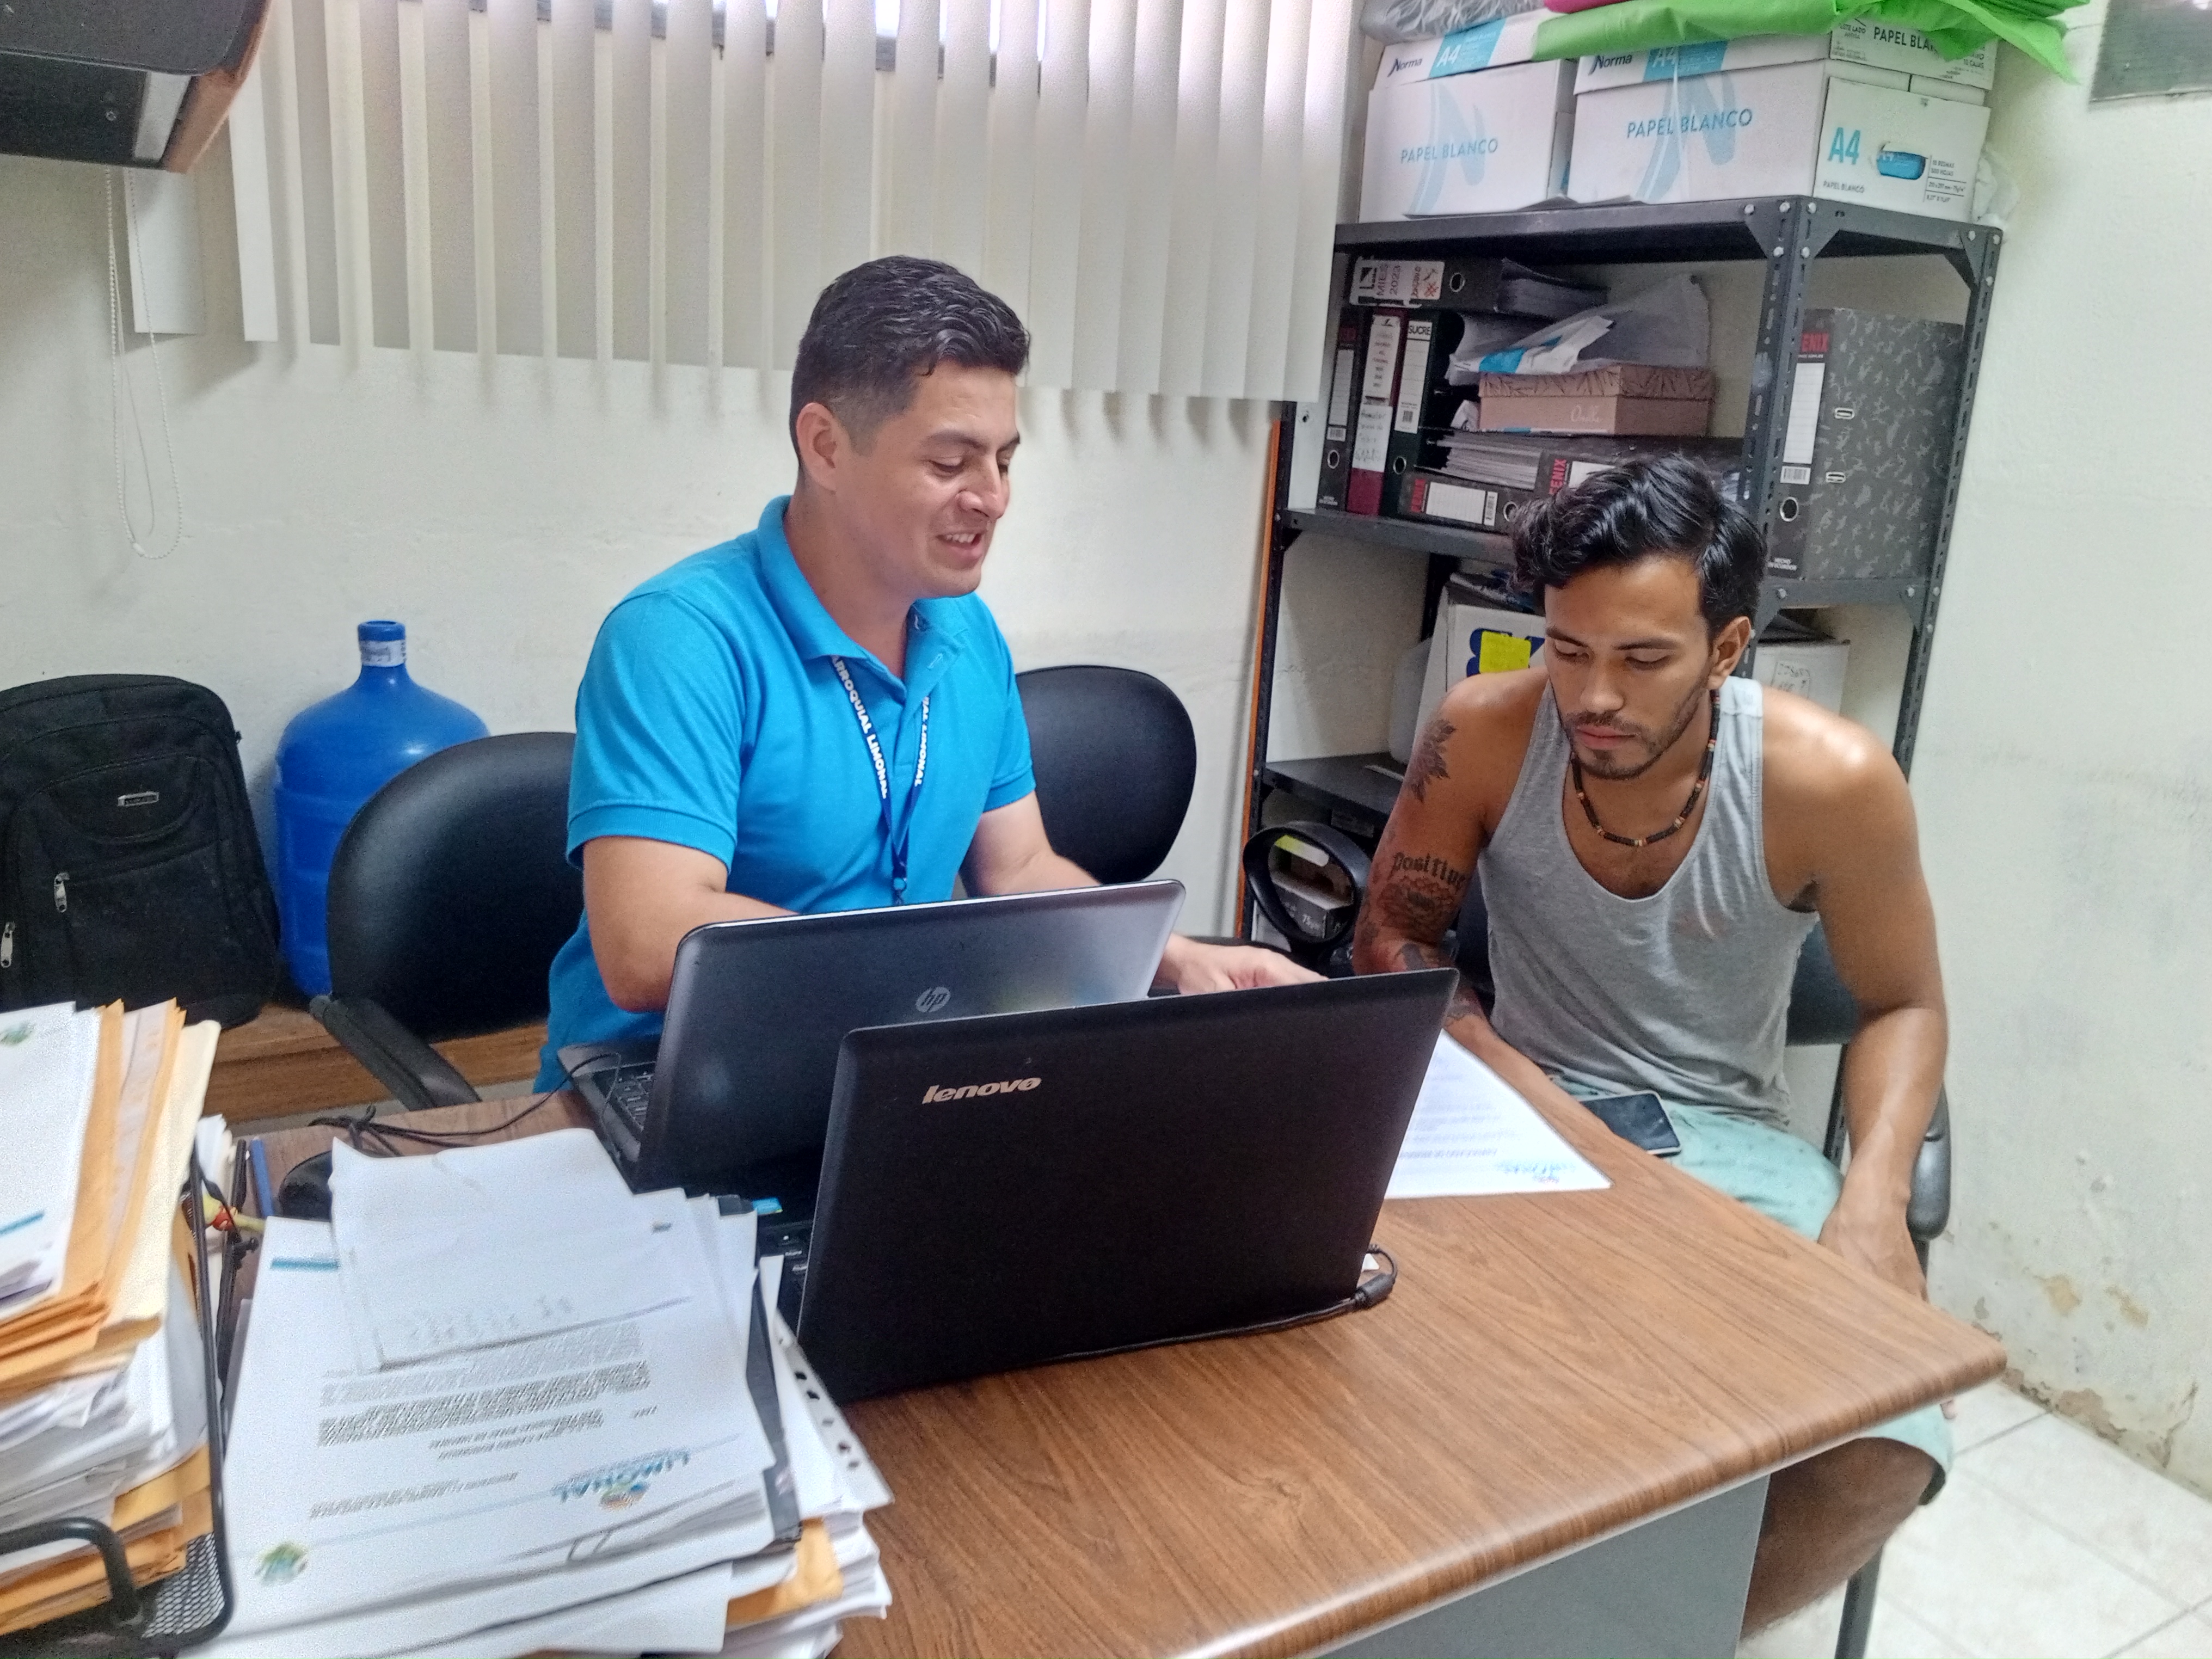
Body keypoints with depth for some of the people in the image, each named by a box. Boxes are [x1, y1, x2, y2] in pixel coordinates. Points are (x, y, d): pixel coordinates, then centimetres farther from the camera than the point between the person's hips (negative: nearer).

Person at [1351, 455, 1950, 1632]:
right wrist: (1519, 1089, -19)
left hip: (1726, 1134, 0)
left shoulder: (1832, 782, -16)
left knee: (1887, 1449, -23)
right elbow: (1391, 938, -2)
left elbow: (1904, 1007, 0)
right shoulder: (1485, 732, -15)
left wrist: (1873, 1197, -18)